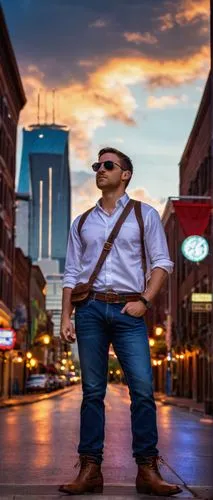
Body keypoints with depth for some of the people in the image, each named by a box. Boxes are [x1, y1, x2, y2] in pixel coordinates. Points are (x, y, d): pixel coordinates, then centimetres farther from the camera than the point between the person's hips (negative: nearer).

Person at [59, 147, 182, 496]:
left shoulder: (145, 215, 11)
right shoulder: (82, 223, 18)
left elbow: (162, 262, 5)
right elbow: (71, 274, 15)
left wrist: (145, 301, -7)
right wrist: (66, 317, 6)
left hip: (128, 310, -2)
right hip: (90, 308, 2)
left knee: (143, 389, -10)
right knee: (92, 391, 1)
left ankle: (147, 470, -5)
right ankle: (90, 470, 3)